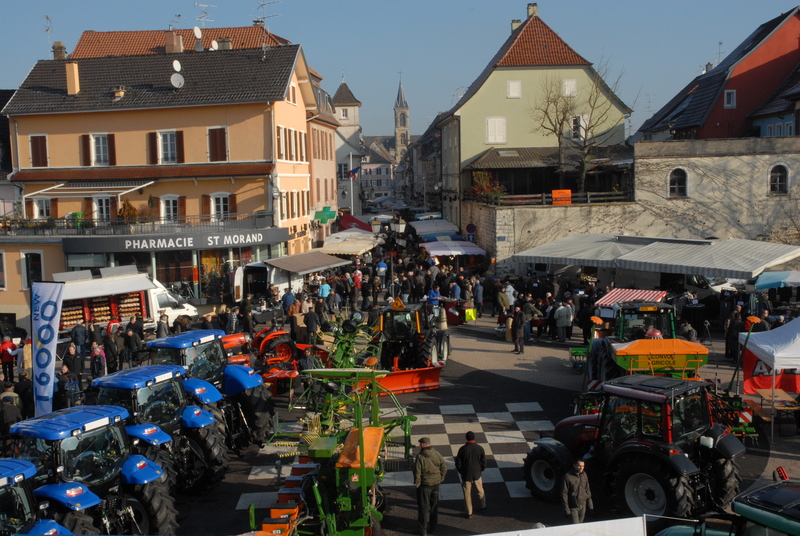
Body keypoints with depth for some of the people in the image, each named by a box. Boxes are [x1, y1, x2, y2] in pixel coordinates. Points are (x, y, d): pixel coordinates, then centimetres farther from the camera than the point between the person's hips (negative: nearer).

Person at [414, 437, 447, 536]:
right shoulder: (437, 454, -3)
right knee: (434, 505, 17)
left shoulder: (420, 456, -17)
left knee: (424, 507, 5)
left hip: (424, 484, -5)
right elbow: (444, 468, 2)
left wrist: (417, 484, -5)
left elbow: (417, 472, -17)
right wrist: (440, 479, 12)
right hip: (436, 483, 5)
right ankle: (433, 527, 28)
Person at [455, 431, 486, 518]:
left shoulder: (462, 449, -15)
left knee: (467, 494, 9)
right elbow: (484, 463, -4)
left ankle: (469, 513, 15)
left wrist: (461, 472, 7)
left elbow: (458, 463, -9)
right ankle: (483, 506, 40)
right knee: (480, 491, 23)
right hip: (477, 474, 1)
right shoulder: (480, 448, -11)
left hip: (466, 475, -1)